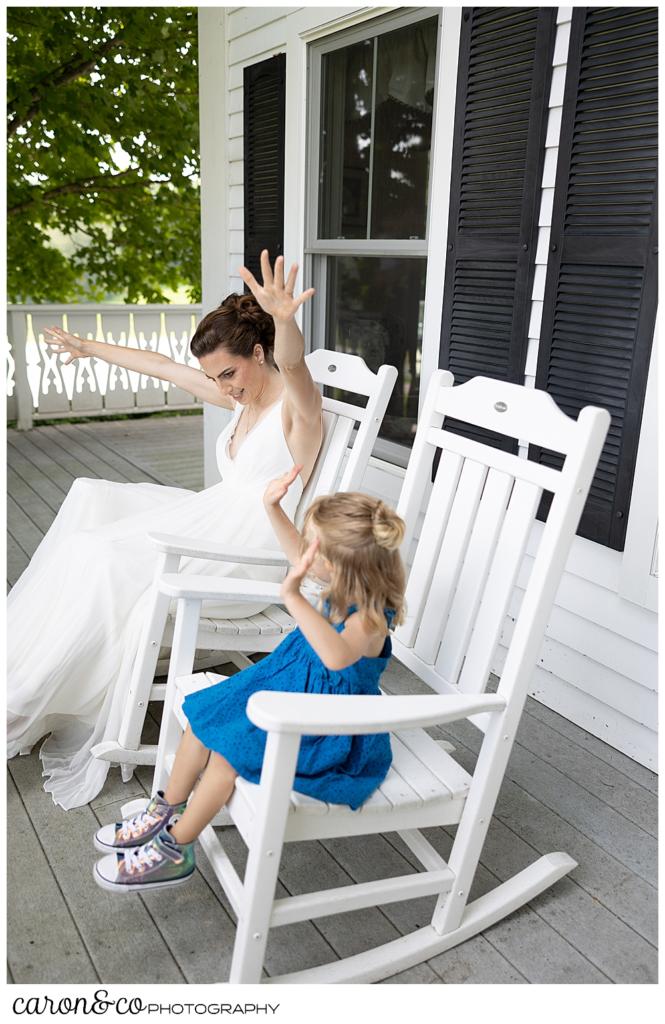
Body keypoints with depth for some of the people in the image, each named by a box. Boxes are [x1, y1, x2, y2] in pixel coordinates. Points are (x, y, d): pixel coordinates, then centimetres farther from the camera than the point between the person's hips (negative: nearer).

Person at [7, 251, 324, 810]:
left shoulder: (297, 403, -13)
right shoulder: (243, 396, 12)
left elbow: (293, 363, -38)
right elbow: (162, 366, 20)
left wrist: (284, 319, -61)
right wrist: (90, 348, 31)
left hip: (246, 556, -9)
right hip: (210, 522, 9)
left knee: (102, 560, -21)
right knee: (90, 497, -5)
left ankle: (21, 705, -4)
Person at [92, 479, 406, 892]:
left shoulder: (369, 619, -33)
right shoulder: (348, 585, -8)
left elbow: (338, 657, -55)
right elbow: (298, 553, 10)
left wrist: (295, 598, -62)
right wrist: (274, 509, -3)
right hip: (295, 693, 9)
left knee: (228, 750, -15)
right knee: (204, 717, 7)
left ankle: (174, 851, 8)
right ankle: (167, 812, 26)